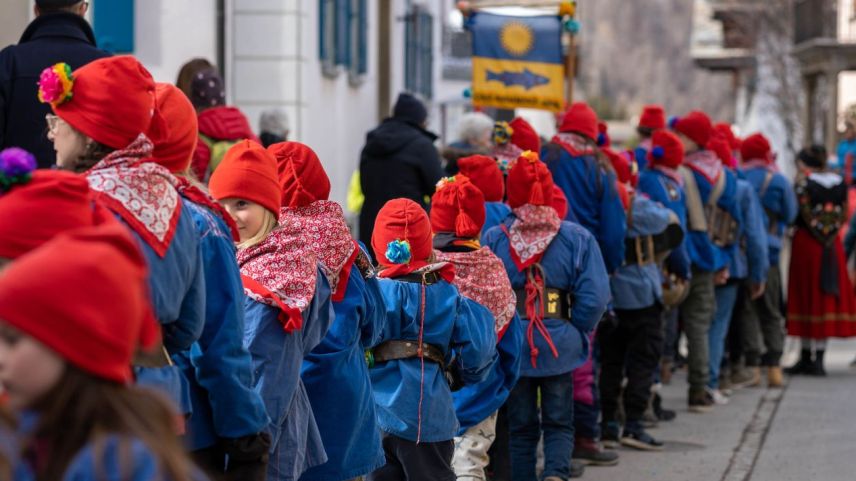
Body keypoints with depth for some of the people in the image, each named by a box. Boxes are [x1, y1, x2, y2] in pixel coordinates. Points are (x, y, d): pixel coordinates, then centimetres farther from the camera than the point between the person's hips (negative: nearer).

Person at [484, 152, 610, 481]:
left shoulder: (493, 239, -6)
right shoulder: (577, 238, -5)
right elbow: (595, 296, -9)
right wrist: (577, 333, 5)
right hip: (560, 347, 0)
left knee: (521, 426, 14)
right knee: (559, 423, 12)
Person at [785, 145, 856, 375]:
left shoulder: (804, 183, -10)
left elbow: (795, 215, -10)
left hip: (806, 244, -4)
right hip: (832, 248, 4)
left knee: (805, 298, 4)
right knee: (826, 300, 8)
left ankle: (806, 358, 7)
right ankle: (818, 360, 7)